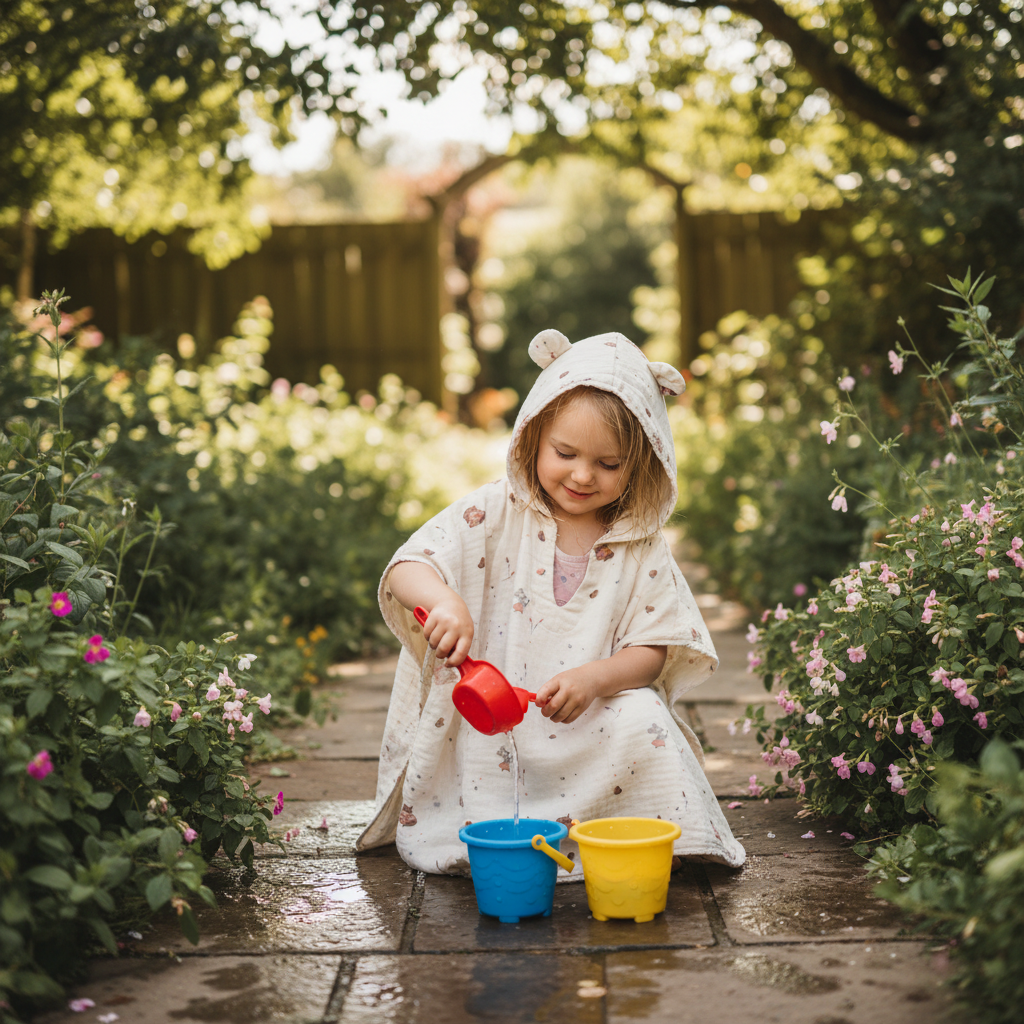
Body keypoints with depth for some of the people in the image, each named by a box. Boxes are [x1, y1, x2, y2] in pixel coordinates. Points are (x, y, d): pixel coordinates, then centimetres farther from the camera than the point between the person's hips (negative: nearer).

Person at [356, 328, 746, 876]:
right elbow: (406, 567, -12)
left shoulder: (641, 546, 1)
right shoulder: (496, 514, -4)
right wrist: (443, 599, -37)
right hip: (485, 725, -1)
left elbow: (652, 651, 0)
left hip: (590, 726, 2)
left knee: (643, 719, -27)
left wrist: (594, 678, -22)